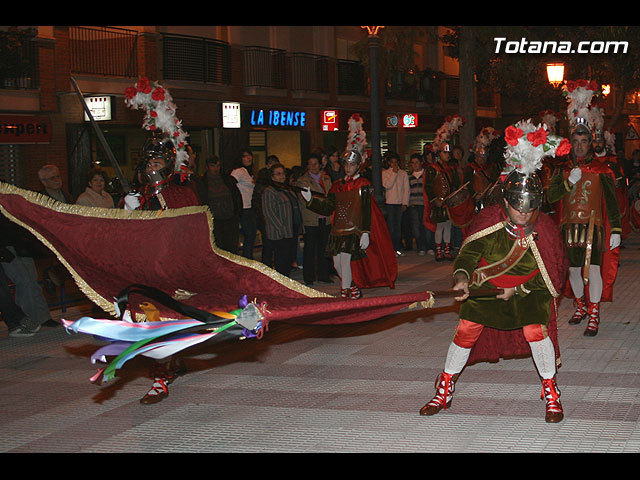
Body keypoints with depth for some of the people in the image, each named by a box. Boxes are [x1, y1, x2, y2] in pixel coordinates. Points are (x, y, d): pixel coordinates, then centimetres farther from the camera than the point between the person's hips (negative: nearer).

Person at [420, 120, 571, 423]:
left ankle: (551, 393, 4)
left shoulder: (544, 228, -21)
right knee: (466, 330, -5)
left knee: (535, 330, -19)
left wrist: (518, 290, -17)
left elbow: (552, 273, -12)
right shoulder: (488, 220, -20)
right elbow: (468, 253, -15)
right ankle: (444, 392, 13)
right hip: (487, 284, 1)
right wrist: (462, 277, -35)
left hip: (529, 288, -1)